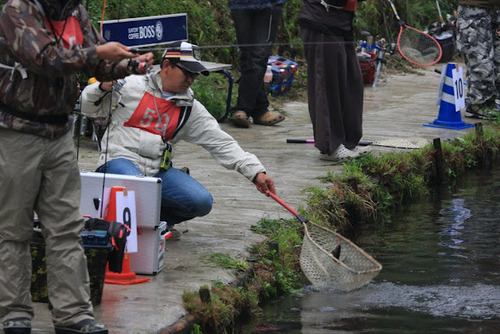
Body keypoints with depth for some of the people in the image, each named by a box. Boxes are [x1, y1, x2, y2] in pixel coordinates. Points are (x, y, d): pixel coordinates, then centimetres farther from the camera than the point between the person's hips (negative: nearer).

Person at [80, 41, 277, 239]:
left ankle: (158, 218, 11)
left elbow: (221, 143, 7)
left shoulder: (190, 108, 10)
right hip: (121, 158, -4)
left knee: (202, 202, -17)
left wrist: (255, 172, -2)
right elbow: (89, 109, 7)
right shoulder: (131, 87, 0)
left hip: (159, 170, 4)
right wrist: (102, 88, -15)